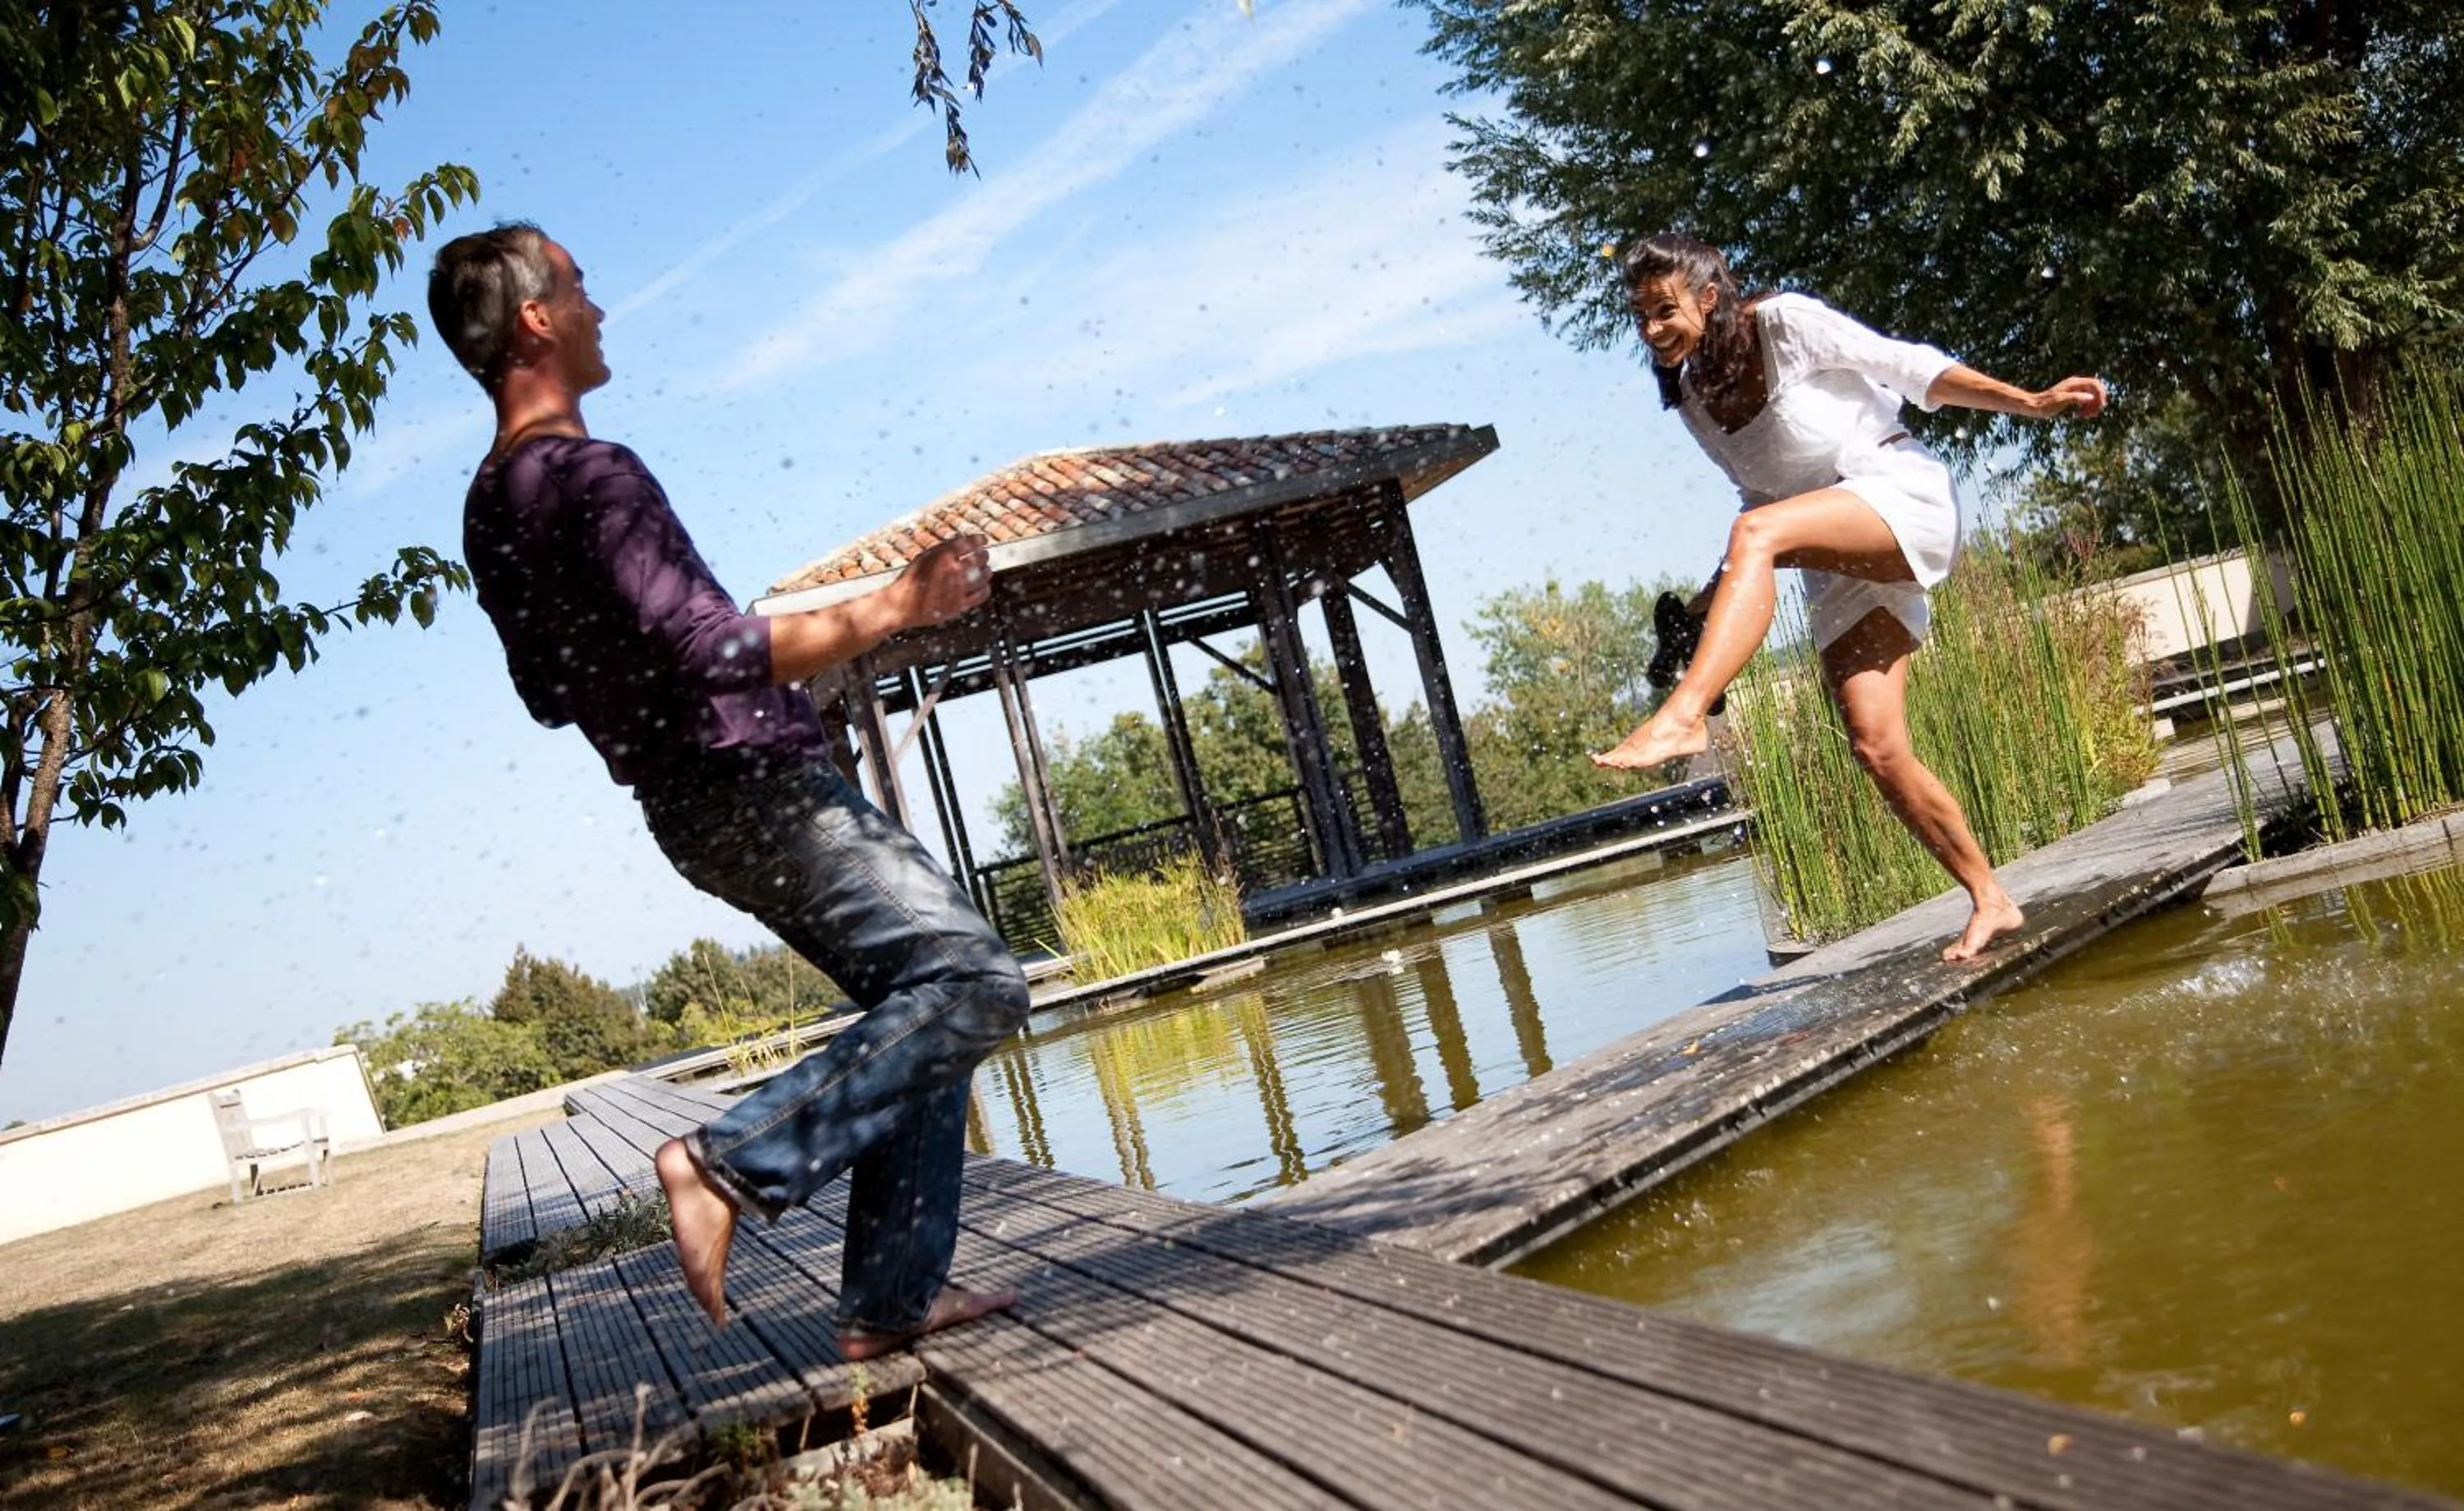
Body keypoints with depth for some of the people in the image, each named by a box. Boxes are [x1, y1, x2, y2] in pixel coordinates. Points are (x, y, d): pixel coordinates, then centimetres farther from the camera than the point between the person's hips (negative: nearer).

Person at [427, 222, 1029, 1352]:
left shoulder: (492, 507, 13)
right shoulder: (590, 477, -18)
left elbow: (550, 692, 21)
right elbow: (715, 648, -26)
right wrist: (894, 608, -20)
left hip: (692, 808, 10)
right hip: (758, 785, -10)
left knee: (917, 1003, 13)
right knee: (974, 980, -13)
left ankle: (891, 1297, 11)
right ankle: (736, 1162, -14)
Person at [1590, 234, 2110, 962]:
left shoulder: (1784, 323, -6)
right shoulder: (1690, 396, 12)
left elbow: (1911, 368, -5)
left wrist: (2030, 402, -11)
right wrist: (1725, 591, 12)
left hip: (1902, 491, -7)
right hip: (1838, 567, 7)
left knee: (1755, 534, -36)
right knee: (1879, 750, -5)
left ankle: (1682, 715, -49)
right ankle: (1990, 901, 9)